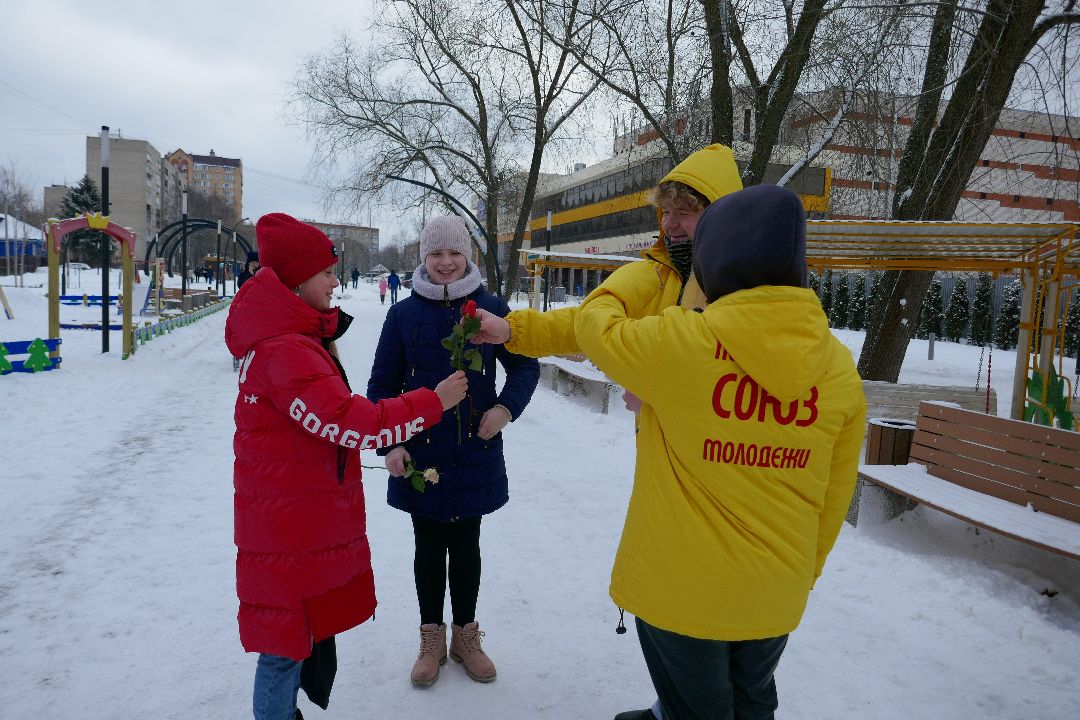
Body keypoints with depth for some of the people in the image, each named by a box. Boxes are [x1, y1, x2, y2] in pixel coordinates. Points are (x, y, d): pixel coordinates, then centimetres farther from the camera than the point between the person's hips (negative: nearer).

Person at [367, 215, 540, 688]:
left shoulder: (491, 307, -3)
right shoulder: (403, 314, -2)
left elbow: (525, 366, 4)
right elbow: (382, 385, 2)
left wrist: (506, 407, -13)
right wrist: (389, 443, -10)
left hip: (475, 451, 0)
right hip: (420, 454, 0)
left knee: (465, 545, 14)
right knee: (429, 546, 13)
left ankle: (465, 636, 34)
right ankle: (432, 640, 32)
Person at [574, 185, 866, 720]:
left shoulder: (679, 342, -22)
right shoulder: (840, 367, -8)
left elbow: (595, 321, -2)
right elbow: (834, 496, 1)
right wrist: (804, 571, 17)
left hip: (682, 589, -4)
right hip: (775, 595, 4)